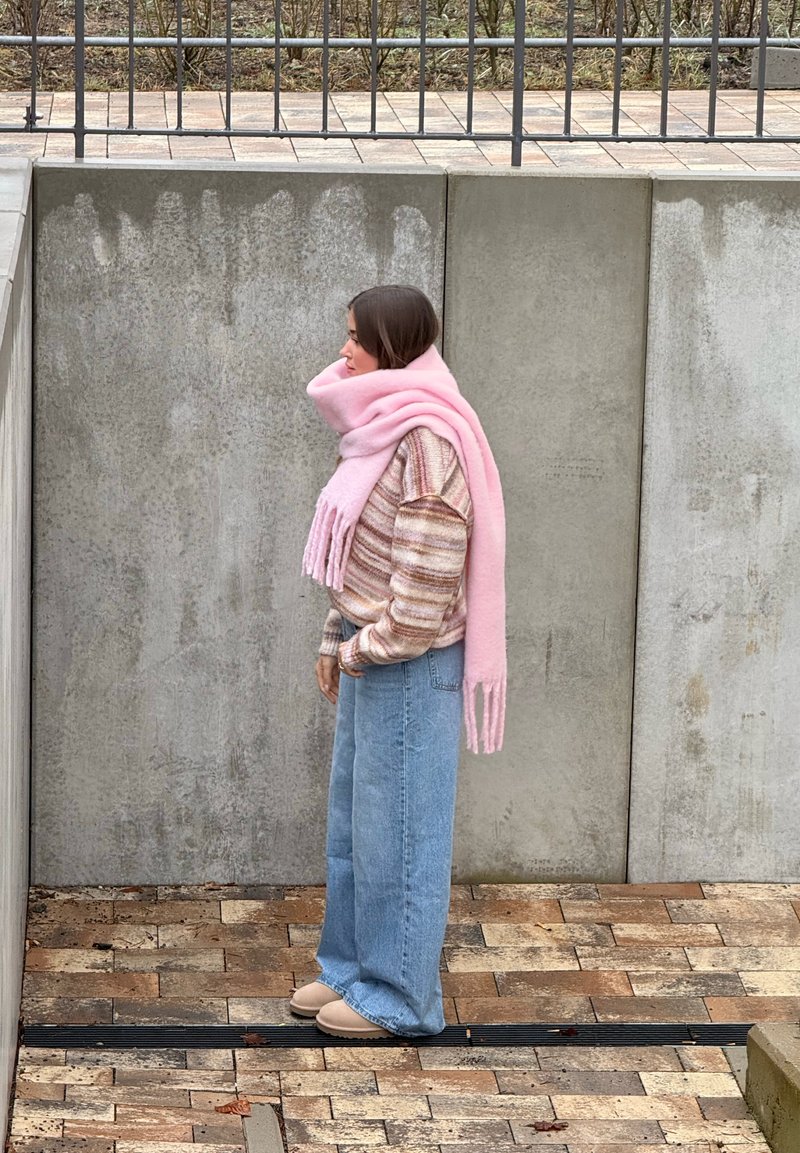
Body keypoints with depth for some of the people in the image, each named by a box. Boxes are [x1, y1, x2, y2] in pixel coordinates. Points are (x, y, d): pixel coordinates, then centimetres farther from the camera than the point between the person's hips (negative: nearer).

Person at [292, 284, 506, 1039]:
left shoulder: (427, 437, -19)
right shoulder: (381, 426, 11)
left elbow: (429, 568, -22)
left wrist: (372, 647, -15)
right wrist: (336, 641, 15)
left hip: (409, 663, -10)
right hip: (367, 656, 10)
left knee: (398, 832, -1)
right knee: (352, 821, 17)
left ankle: (398, 998, 9)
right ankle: (352, 968, 29)